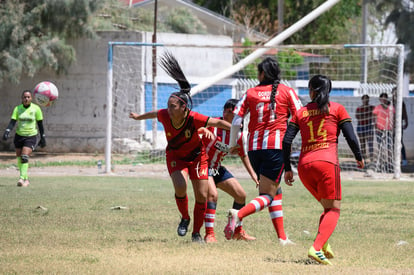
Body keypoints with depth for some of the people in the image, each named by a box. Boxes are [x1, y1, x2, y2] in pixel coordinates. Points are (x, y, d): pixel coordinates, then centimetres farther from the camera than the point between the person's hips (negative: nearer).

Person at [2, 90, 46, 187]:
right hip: (19, 136, 3)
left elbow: (40, 124, 2)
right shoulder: (17, 109, 0)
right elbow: (12, 122, -8)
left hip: (31, 137, -3)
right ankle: (26, 179, 22)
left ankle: (22, 178, -25)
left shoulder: (36, 109, -5)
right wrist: (7, 132, -25)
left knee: (25, 157, -21)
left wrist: (43, 138, 3)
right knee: (19, 158, 6)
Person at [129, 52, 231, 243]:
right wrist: (138, 117, 21)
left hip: (197, 156, -1)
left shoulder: (194, 119, -31)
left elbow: (218, 123, -19)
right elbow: (154, 114, 3)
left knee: (202, 196, -4)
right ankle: (184, 218, 3)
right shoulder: (165, 116, -22)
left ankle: (196, 233, 14)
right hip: (175, 156, 1)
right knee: (180, 186, -25)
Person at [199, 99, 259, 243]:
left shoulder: (238, 135, -3)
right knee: (212, 194, -28)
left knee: (241, 195, 8)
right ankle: (209, 234, -25)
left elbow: (243, 155, 12)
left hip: (218, 168, 7)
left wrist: (252, 174, 8)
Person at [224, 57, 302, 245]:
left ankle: (282, 237, 14)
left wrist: (232, 144, 14)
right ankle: (239, 215, -33)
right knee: (268, 195, -5)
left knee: (275, 192, 18)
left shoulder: (250, 93, 9)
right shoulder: (287, 92, 4)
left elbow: (237, 119, 3)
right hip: (276, 145, -4)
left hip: (254, 146, 4)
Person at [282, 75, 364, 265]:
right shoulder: (336, 109, 8)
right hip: (327, 162, -4)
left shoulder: (301, 112, 15)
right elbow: (351, 137, 0)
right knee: (334, 209, -1)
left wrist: (287, 169, 12)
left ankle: (323, 245, 2)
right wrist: (359, 157, 16)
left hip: (304, 164, 4)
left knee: (328, 207, 21)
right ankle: (317, 248, -23)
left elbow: (287, 141, 7)